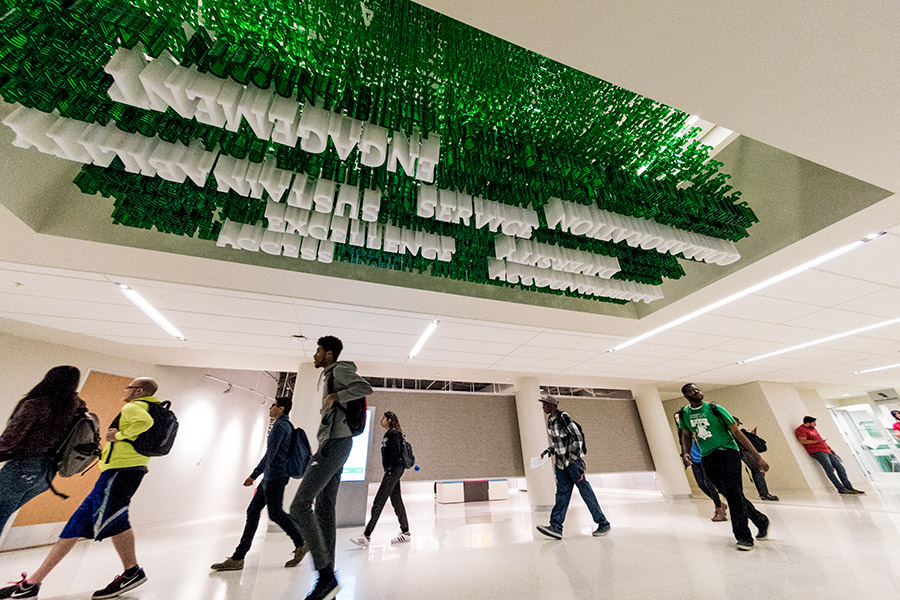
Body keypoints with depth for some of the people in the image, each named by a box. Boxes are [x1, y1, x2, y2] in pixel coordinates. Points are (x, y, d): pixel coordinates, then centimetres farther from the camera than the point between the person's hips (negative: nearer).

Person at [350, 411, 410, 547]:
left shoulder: (394, 433, -10)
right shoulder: (388, 434, 19)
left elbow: (396, 452, -18)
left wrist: (390, 469, -21)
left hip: (394, 469, -10)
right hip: (393, 471, 10)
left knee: (379, 501, -8)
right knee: (396, 501, 12)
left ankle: (366, 536, -5)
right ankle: (405, 532, 19)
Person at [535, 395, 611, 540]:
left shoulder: (564, 417, -14)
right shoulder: (550, 421, 11)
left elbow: (578, 437, -14)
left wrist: (573, 456, -17)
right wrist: (548, 450, 8)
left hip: (573, 459, -7)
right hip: (560, 461, 7)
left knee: (585, 491, 0)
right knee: (562, 492, 2)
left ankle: (603, 524, 14)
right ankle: (556, 526, -2)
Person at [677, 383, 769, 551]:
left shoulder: (715, 409, -7)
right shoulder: (684, 414, 1)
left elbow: (737, 433, -3)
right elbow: (686, 436, 11)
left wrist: (758, 458, -6)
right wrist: (686, 453, -5)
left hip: (727, 452, -3)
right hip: (707, 459, 4)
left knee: (733, 493, -13)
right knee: (731, 495, 10)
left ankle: (744, 537, -2)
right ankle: (761, 521, 33)